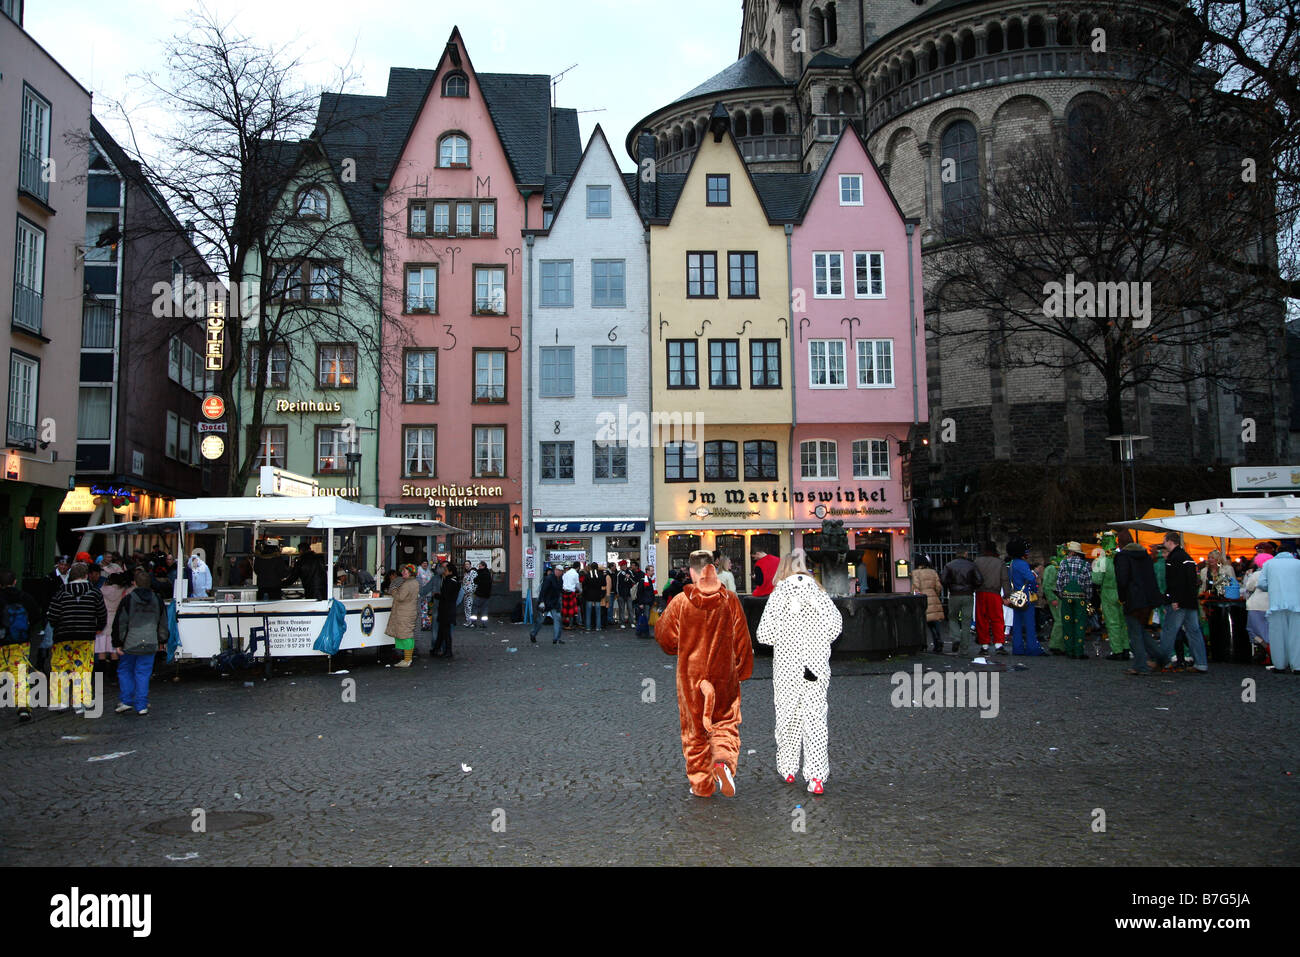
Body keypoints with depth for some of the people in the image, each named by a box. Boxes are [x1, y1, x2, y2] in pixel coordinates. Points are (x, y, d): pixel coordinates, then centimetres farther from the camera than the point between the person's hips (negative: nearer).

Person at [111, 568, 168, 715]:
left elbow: (120, 623, -6)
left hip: (130, 644, -2)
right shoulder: (157, 600, 6)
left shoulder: (127, 599, -6)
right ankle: (141, 706, 3)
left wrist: (117, 643, 0)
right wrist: (162, 641, 25)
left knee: (124, 671, 13)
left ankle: (125, 701, 6)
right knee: (143, 673, 5)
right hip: (150, 645, 3)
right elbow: (163, 623, 15)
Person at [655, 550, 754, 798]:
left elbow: (664, 635, 1)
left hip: (690, 675, 0)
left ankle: (701, 784, 16)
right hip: (724, 675, 1)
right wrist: (742, 670, 12)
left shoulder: (681, 602, -9)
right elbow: (742, 639, -1)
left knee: (694, 727, 11)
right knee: (726, 722, 14)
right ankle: (724, 760, -13)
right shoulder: (730, 600, -6)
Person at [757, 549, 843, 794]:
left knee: (788, 716, 11)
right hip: (817, 664, 2)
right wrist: (817, 643, 12)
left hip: (787, 666, -2)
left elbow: (764, 634, -9)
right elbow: (836, 624, -1)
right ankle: (816, 776, -4)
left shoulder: (779, 594, -6)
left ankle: (787, 769, 21)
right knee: (815, 718, 2)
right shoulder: (819, 592, 2)